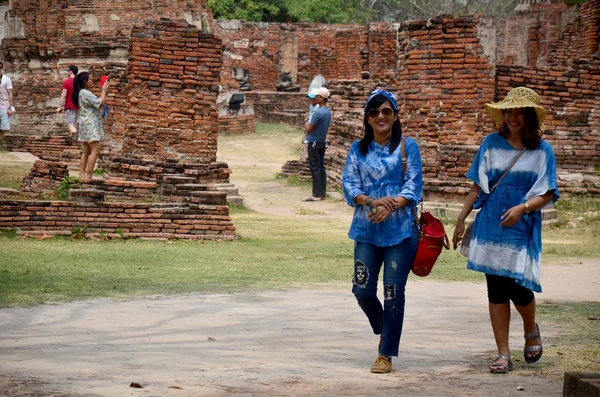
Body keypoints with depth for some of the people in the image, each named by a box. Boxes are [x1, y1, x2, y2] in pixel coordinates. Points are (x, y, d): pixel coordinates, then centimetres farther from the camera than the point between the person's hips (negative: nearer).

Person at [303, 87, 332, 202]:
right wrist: (309, 127, 5)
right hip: (323, 141, 9)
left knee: (315, 168, -6)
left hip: (314, 142, -9)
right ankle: (322, 193, 13)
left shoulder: (318, 112, -23)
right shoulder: (328, 111, 6)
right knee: (321, 167, 11)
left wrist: (307, 128, 5)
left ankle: (317, 195, -7)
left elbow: (309, 129, -17)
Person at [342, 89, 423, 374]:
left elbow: (414, 185, -3)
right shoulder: (358, 149, 10)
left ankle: (386, 354, 5)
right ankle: (383, 329, 29)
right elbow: (349, 184, 2)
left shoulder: (407, 147, 4)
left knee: (393, 292, -3)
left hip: (400, 229, -2)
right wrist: (370, 201, -16)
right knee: (362, 290, -2)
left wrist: (391, 206, -19)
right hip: (367, 230, 2)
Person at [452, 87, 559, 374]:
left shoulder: (542, 151, 1)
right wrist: (461, 219, 8)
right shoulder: (491, 144, 6)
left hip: (522, 230, -2)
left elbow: (548, 195, -3)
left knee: (517, 286, -9)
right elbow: (477, 187, 11)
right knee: (496, 289, 2)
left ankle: (531, 329, 25)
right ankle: (503, 354, 9)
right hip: (490, 227, 2)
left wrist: (522, 208, -19)